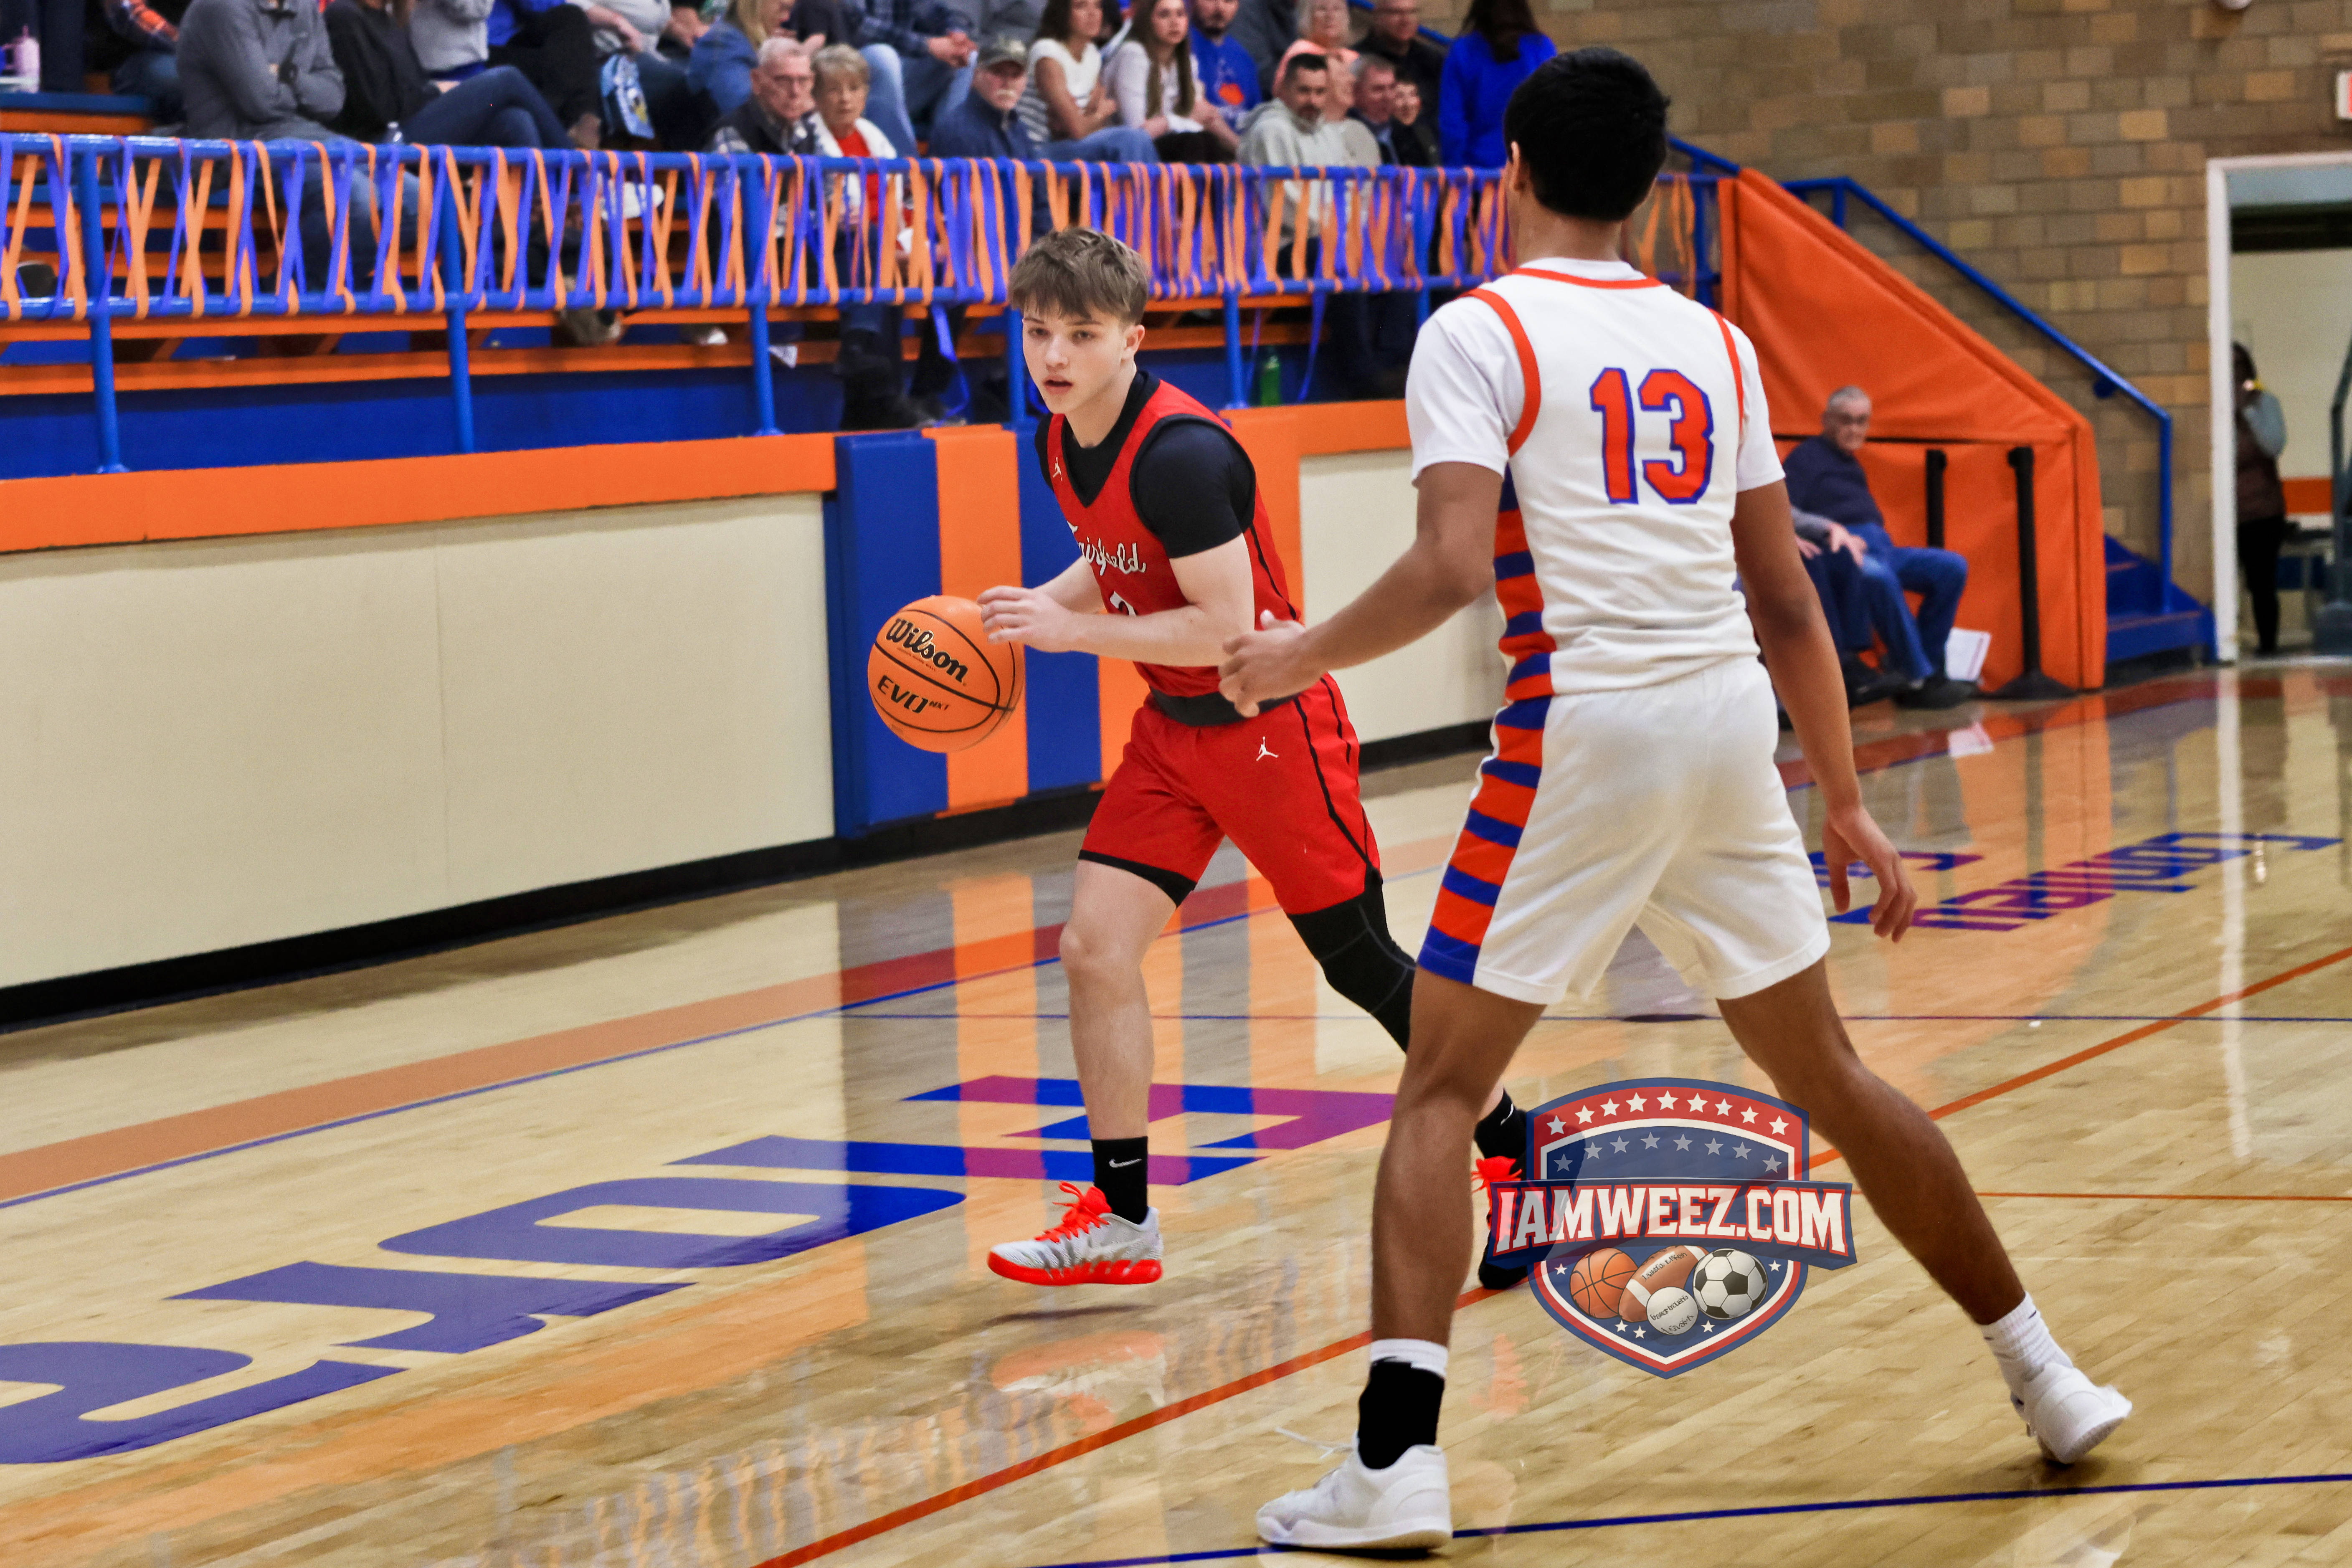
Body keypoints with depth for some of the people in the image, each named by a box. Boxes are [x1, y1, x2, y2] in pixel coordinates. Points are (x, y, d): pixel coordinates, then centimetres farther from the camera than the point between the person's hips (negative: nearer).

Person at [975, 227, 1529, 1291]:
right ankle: (1121, 1221, 3)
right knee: (1094, 947, -4)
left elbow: (1227, 626, -27)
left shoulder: (1178, 453, -26)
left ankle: (1517, 1158, 23)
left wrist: (1071, 632, -25)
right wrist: (1029, 607, 2)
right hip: (1171, 729, 8)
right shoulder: (1061, 442, 2)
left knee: (1364, 964, 3)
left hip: (1271, 728, -8)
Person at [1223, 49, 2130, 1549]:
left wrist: (1306, 655, 0)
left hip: (1585, 725, -5)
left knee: (1440, 1092, 1)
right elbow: (1787, 598, 16)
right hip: (1730, 715, 5)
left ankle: (1397, 1461, -10)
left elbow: (1454, 564, -15)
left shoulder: (1479, 330, -2)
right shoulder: (1715, 341, 15)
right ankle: (2047, 1377, 26)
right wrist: (1849, 806, 21)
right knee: (1829, 1075, 18)